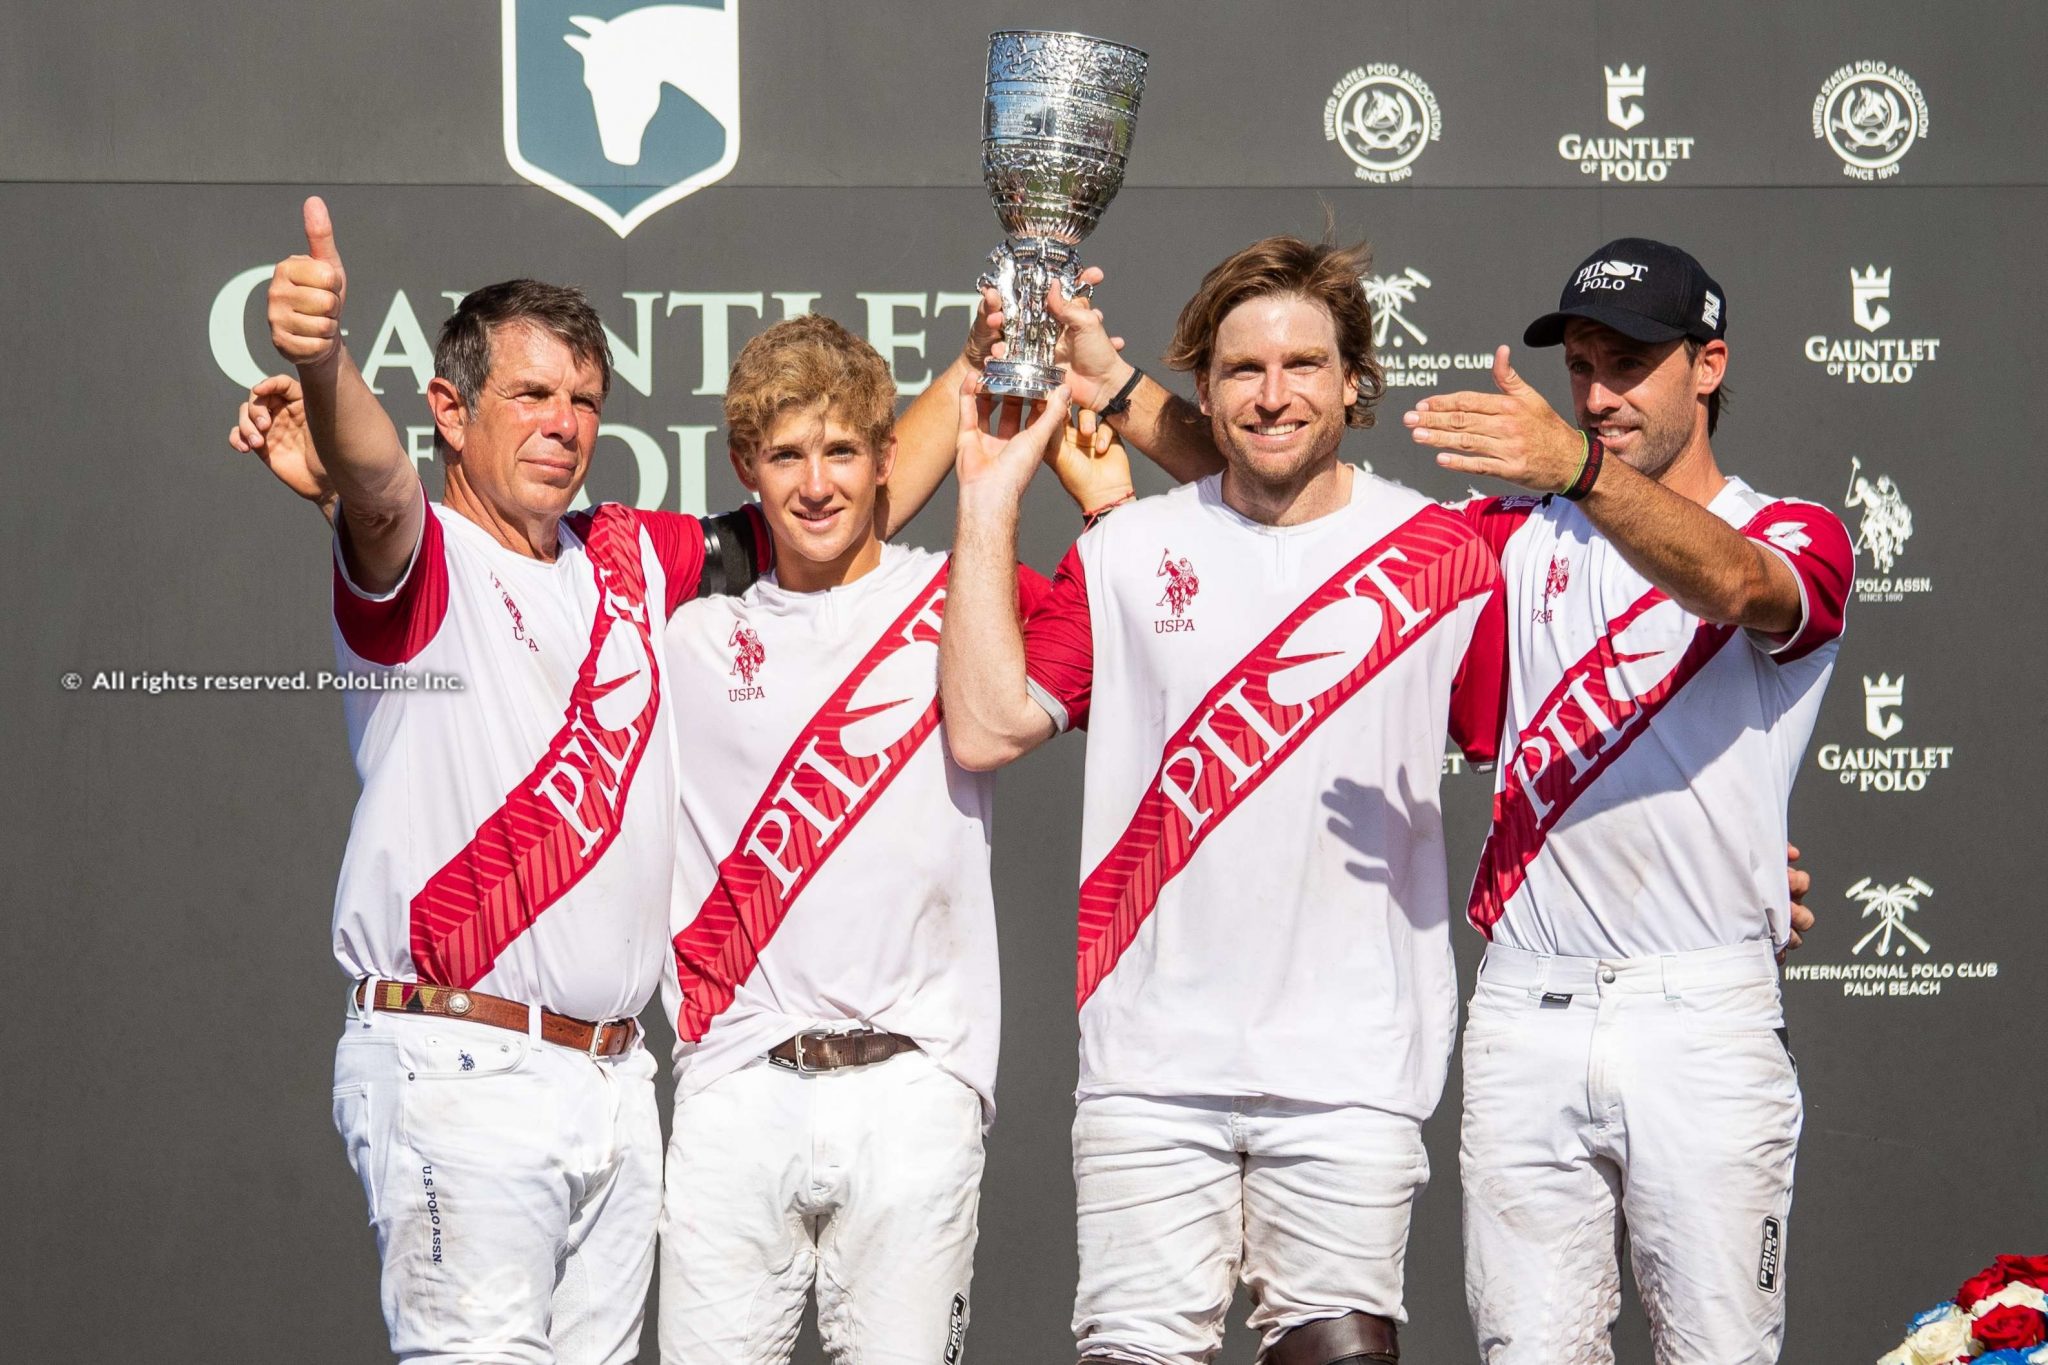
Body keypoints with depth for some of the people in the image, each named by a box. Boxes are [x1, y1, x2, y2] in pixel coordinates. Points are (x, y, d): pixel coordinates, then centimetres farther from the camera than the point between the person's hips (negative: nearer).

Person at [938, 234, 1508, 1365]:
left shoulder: (1444, 555, 5)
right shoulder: (1126, 553, 8)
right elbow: (988, 727, -1)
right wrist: (989, 501, 0)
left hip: (1352, 1066, -1)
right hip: (1153, 1059, 1)